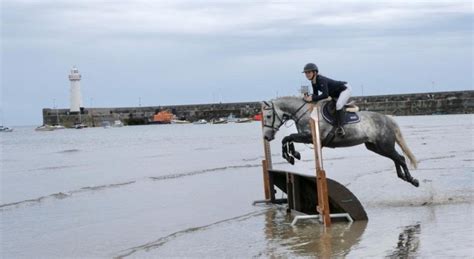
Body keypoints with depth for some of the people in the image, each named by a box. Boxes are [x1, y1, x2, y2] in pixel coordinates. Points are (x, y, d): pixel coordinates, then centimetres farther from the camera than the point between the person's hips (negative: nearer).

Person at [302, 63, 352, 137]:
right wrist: (309, 96, -20)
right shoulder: (313, 82, -5)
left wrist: (312, 98, -39)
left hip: (345, 89, -10)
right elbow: (316, 94, 0)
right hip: (335, 94, 10)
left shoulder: (321, 80, -32)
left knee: (339, 105, -32)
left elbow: (325, 95, -42)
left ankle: (340, 127, -30)